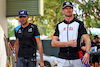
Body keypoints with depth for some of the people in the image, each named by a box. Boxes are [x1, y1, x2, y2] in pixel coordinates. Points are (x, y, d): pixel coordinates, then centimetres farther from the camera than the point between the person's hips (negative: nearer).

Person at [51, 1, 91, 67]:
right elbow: (53, 43, 5)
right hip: (63, 59, 2)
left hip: (77, 59, -2)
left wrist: (87, 53, -25)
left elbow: (87, 39, -6)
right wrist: (68, 43, -10)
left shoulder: (79, 23, 5)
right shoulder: (59, 25, 13)